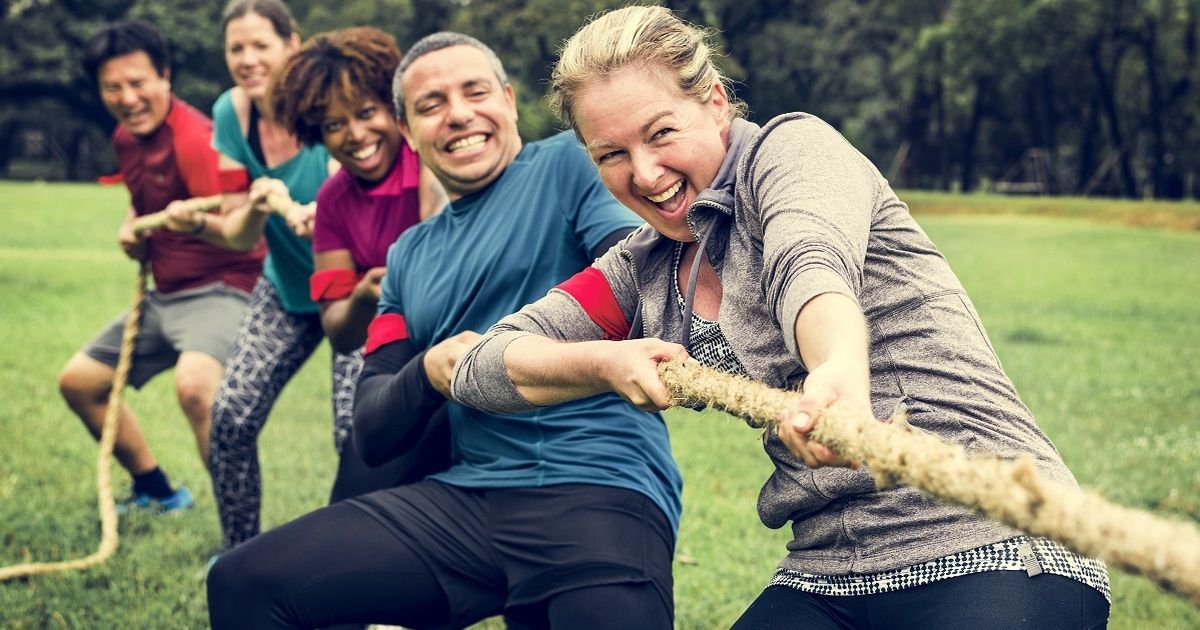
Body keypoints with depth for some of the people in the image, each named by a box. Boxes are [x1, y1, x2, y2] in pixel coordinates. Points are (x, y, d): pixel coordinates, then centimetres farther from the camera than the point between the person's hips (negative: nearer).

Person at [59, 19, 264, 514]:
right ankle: (157, 492, 33)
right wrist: (131, 225, 6)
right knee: (77, 381, 16)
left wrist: (198, 224, -52)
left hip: (220, 288, -10)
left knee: (194, 385, -37)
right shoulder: (125, 138, 6)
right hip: (163, 294, 10)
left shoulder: (195, 138, -21)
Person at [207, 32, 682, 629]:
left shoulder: (568, 164, 6)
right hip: (463, 495, 5)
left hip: (601, 489, -5)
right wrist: (428, 374, -4)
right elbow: (371, 428, 18)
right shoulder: (409, 254, 22)